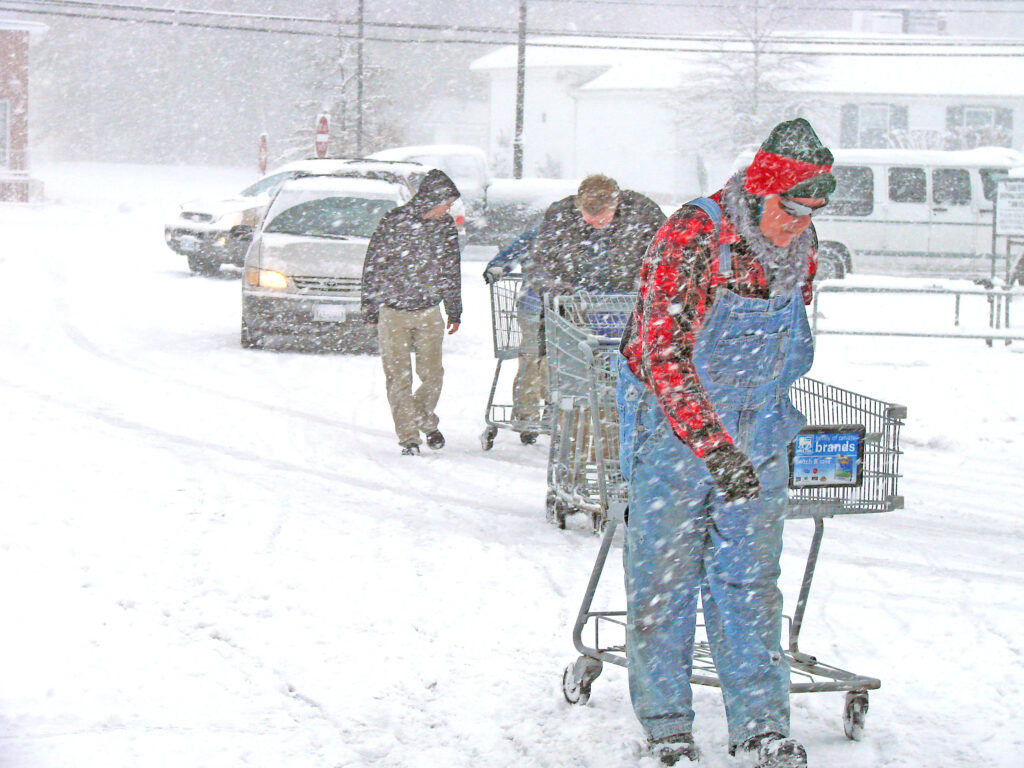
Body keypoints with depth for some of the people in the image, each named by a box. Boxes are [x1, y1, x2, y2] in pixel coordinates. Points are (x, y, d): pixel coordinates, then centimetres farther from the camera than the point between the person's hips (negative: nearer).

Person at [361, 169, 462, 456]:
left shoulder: (446, 225, 2)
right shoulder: (393, 222, -10)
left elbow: (451, 271, 14)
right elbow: (373, 267, -3)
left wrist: (454, 312, 17)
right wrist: (371, 310, -1)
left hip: (429, 313, 3)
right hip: (393, 312, -3)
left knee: (432, 373, 1)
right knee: (399, 377, -3)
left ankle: (426, 422, 27)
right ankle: (408, 438, 4)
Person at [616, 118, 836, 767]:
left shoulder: (800, 247, 0)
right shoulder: (689, 241, -22)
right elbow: (666, 358, -27)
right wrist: (714, 446, -34)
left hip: (756, 439, 5)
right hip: (674, 431, -5)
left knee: (750, 580, 7)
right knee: (666, 578, 2)